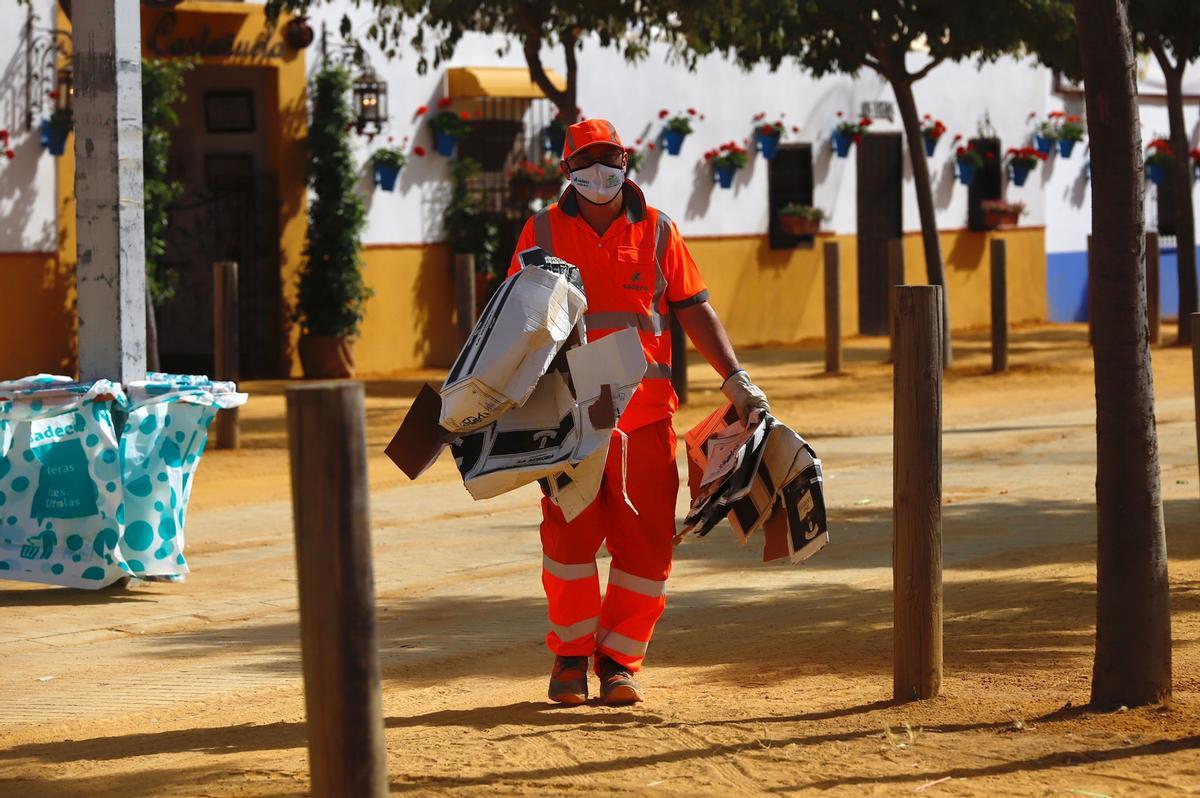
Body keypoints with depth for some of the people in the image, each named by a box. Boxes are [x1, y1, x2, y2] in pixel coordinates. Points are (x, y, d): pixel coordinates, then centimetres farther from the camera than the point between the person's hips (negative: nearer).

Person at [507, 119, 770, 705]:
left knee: (646, 541, -1)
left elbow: (695, 310, 9)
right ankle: (570, 655, 13)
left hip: (645, 414, 1)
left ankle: (619, 659, 11)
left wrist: (735, 377, 1)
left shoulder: (657, 231, 9)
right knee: (569, 535, -3)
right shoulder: (544, 231, 7)